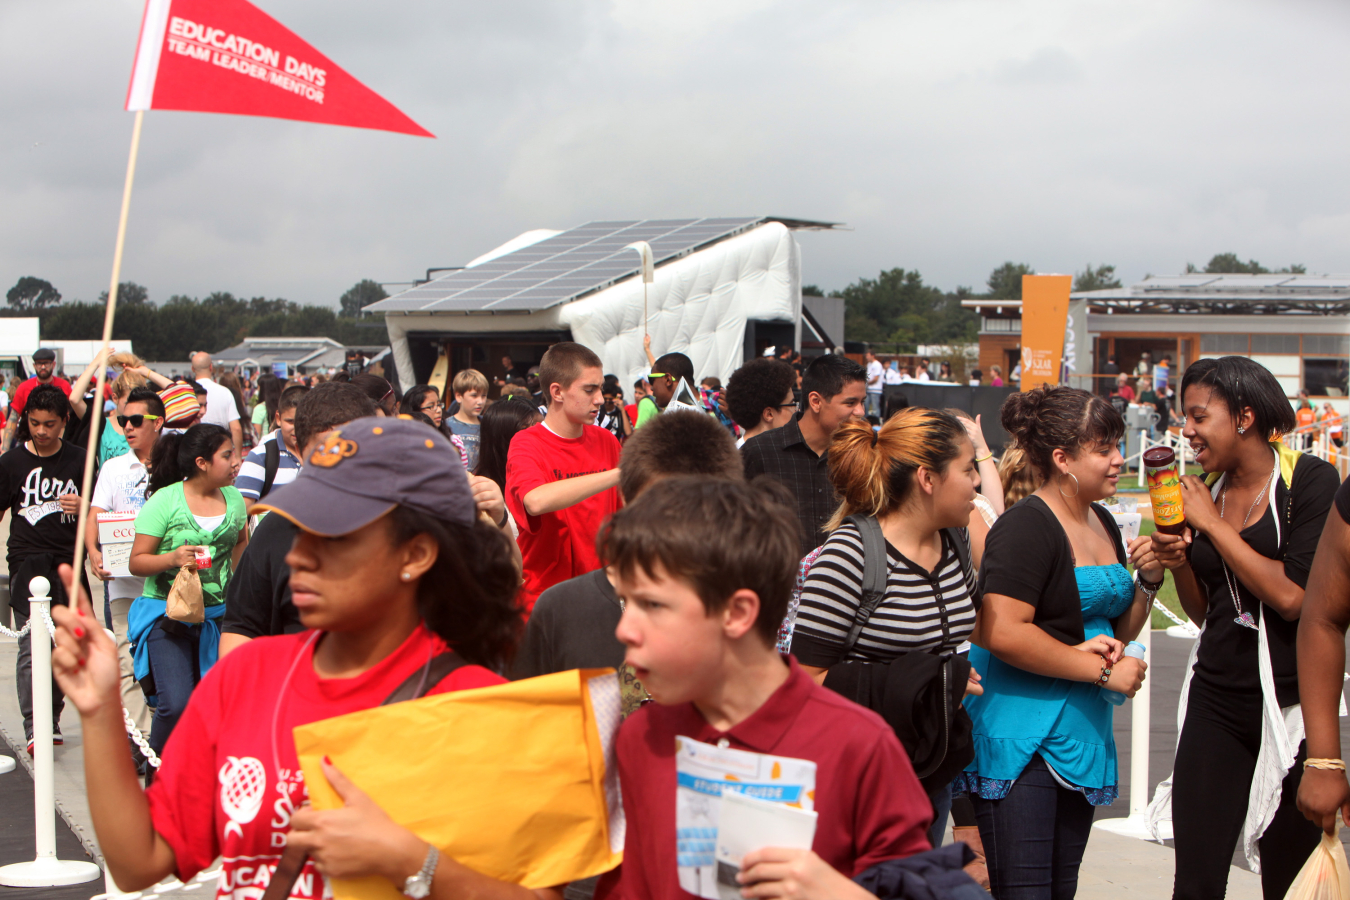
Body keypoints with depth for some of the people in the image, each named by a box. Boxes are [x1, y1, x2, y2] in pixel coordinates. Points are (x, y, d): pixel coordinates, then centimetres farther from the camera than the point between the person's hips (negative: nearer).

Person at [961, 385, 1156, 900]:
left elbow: (1122, 629, 25)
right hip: (1022, 737, -9)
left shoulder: (1103, 524, 14)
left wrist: (1148, 581, 4)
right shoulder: (1026, 528, -15)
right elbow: (1003, 633, -26)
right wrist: (1101, 669, -19)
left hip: (1081, 733, 9)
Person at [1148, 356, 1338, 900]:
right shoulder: (1207, 489, 9)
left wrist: (1213, 524, -11)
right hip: (1216, 702, 4)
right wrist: (1178, 564, -3)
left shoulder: (1310, 479, -7)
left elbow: (1293, 597, -19)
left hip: (1292, 706, -4)